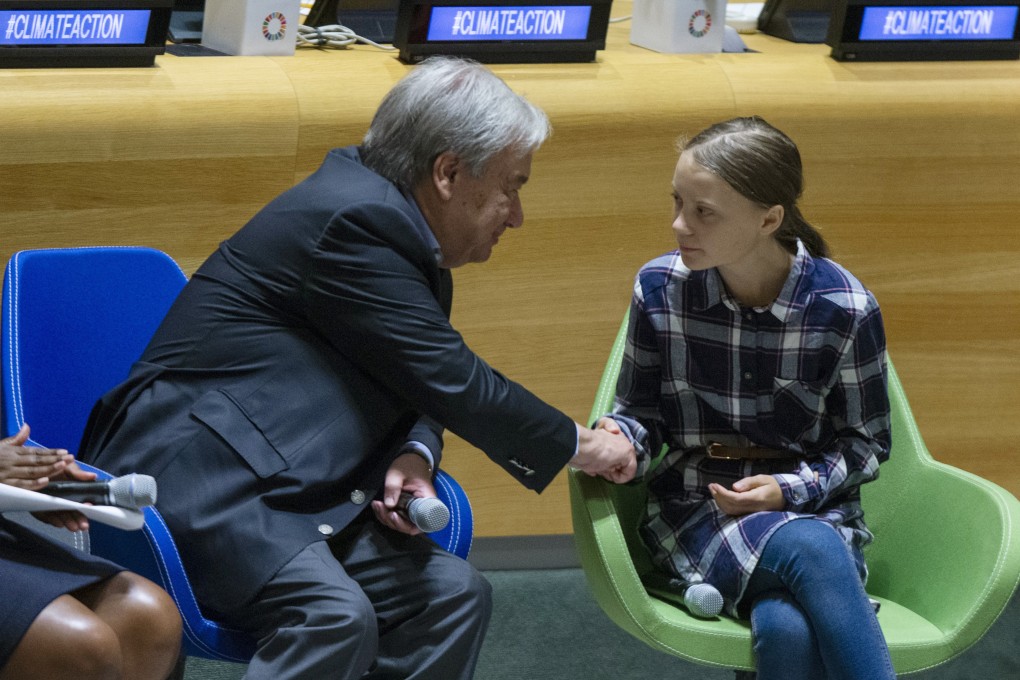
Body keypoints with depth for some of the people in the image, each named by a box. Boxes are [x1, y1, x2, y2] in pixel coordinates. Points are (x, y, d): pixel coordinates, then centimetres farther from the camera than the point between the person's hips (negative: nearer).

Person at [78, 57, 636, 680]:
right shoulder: (353, 218, -17)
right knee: (336, 617, -30)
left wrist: (414, 458, -6)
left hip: (284, 490, 10)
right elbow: (456, 385, -16)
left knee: (454, 594, -6)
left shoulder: (385, 216, 14)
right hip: (193, 474, -10)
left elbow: (424, 383, 17)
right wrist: (582, 446, -3)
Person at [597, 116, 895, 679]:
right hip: (696, 513, 0)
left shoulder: (845, 309, -7)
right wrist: (622, 441, -15)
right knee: (808, 549, -36)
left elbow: (866, 443, 4)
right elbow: (639, 412, 8)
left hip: (812, 508, 0)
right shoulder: (659, 289, -3)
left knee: (786, 629, -37)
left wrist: (790, 489, -12)